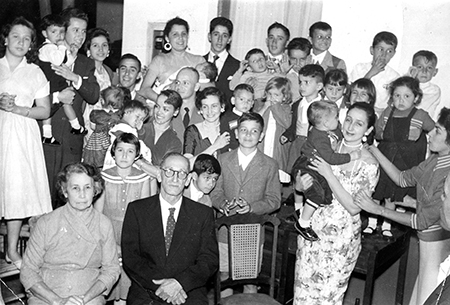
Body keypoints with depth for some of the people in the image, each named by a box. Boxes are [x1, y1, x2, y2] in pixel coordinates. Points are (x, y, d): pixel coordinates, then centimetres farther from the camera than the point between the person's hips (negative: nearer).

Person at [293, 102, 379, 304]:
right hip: (311, 225, 3)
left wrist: (329, 174, -22)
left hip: (341, 236, -3)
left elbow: (354, 207, -18)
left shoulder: (369, 164, -12)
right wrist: (300, 183, -19)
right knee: (303, 284, 14)